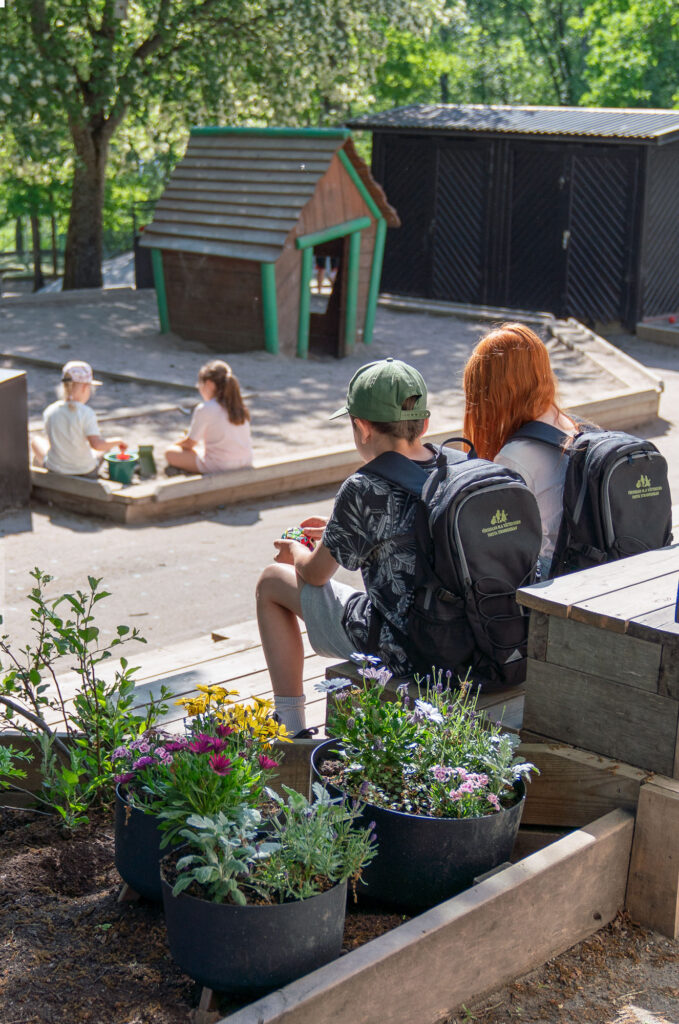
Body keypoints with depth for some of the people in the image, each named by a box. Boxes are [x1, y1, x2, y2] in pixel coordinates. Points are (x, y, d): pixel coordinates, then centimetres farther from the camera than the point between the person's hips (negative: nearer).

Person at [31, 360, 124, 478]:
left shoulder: (49, 412, -12)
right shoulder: (86, 413, -21)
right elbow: (97, 444, -27)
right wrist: (117, 441, -11)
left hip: (56, 471, 2)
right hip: (86, 471, -2)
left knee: (36, 441, 31)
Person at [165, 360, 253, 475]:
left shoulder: (204, 409, -13)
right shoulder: (239, 407, 6)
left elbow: (190, 443, -2)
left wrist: (177, 444, 21)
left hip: (218, 467, -8)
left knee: (170, 453, 5)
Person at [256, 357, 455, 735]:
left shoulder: (365, 491, -22)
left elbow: (315, 574, -6)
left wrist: (296, 551, 18)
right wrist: (339, 530, 27)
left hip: (402, 651, -7)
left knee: (272, 582, 13)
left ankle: (292, 731, 20)